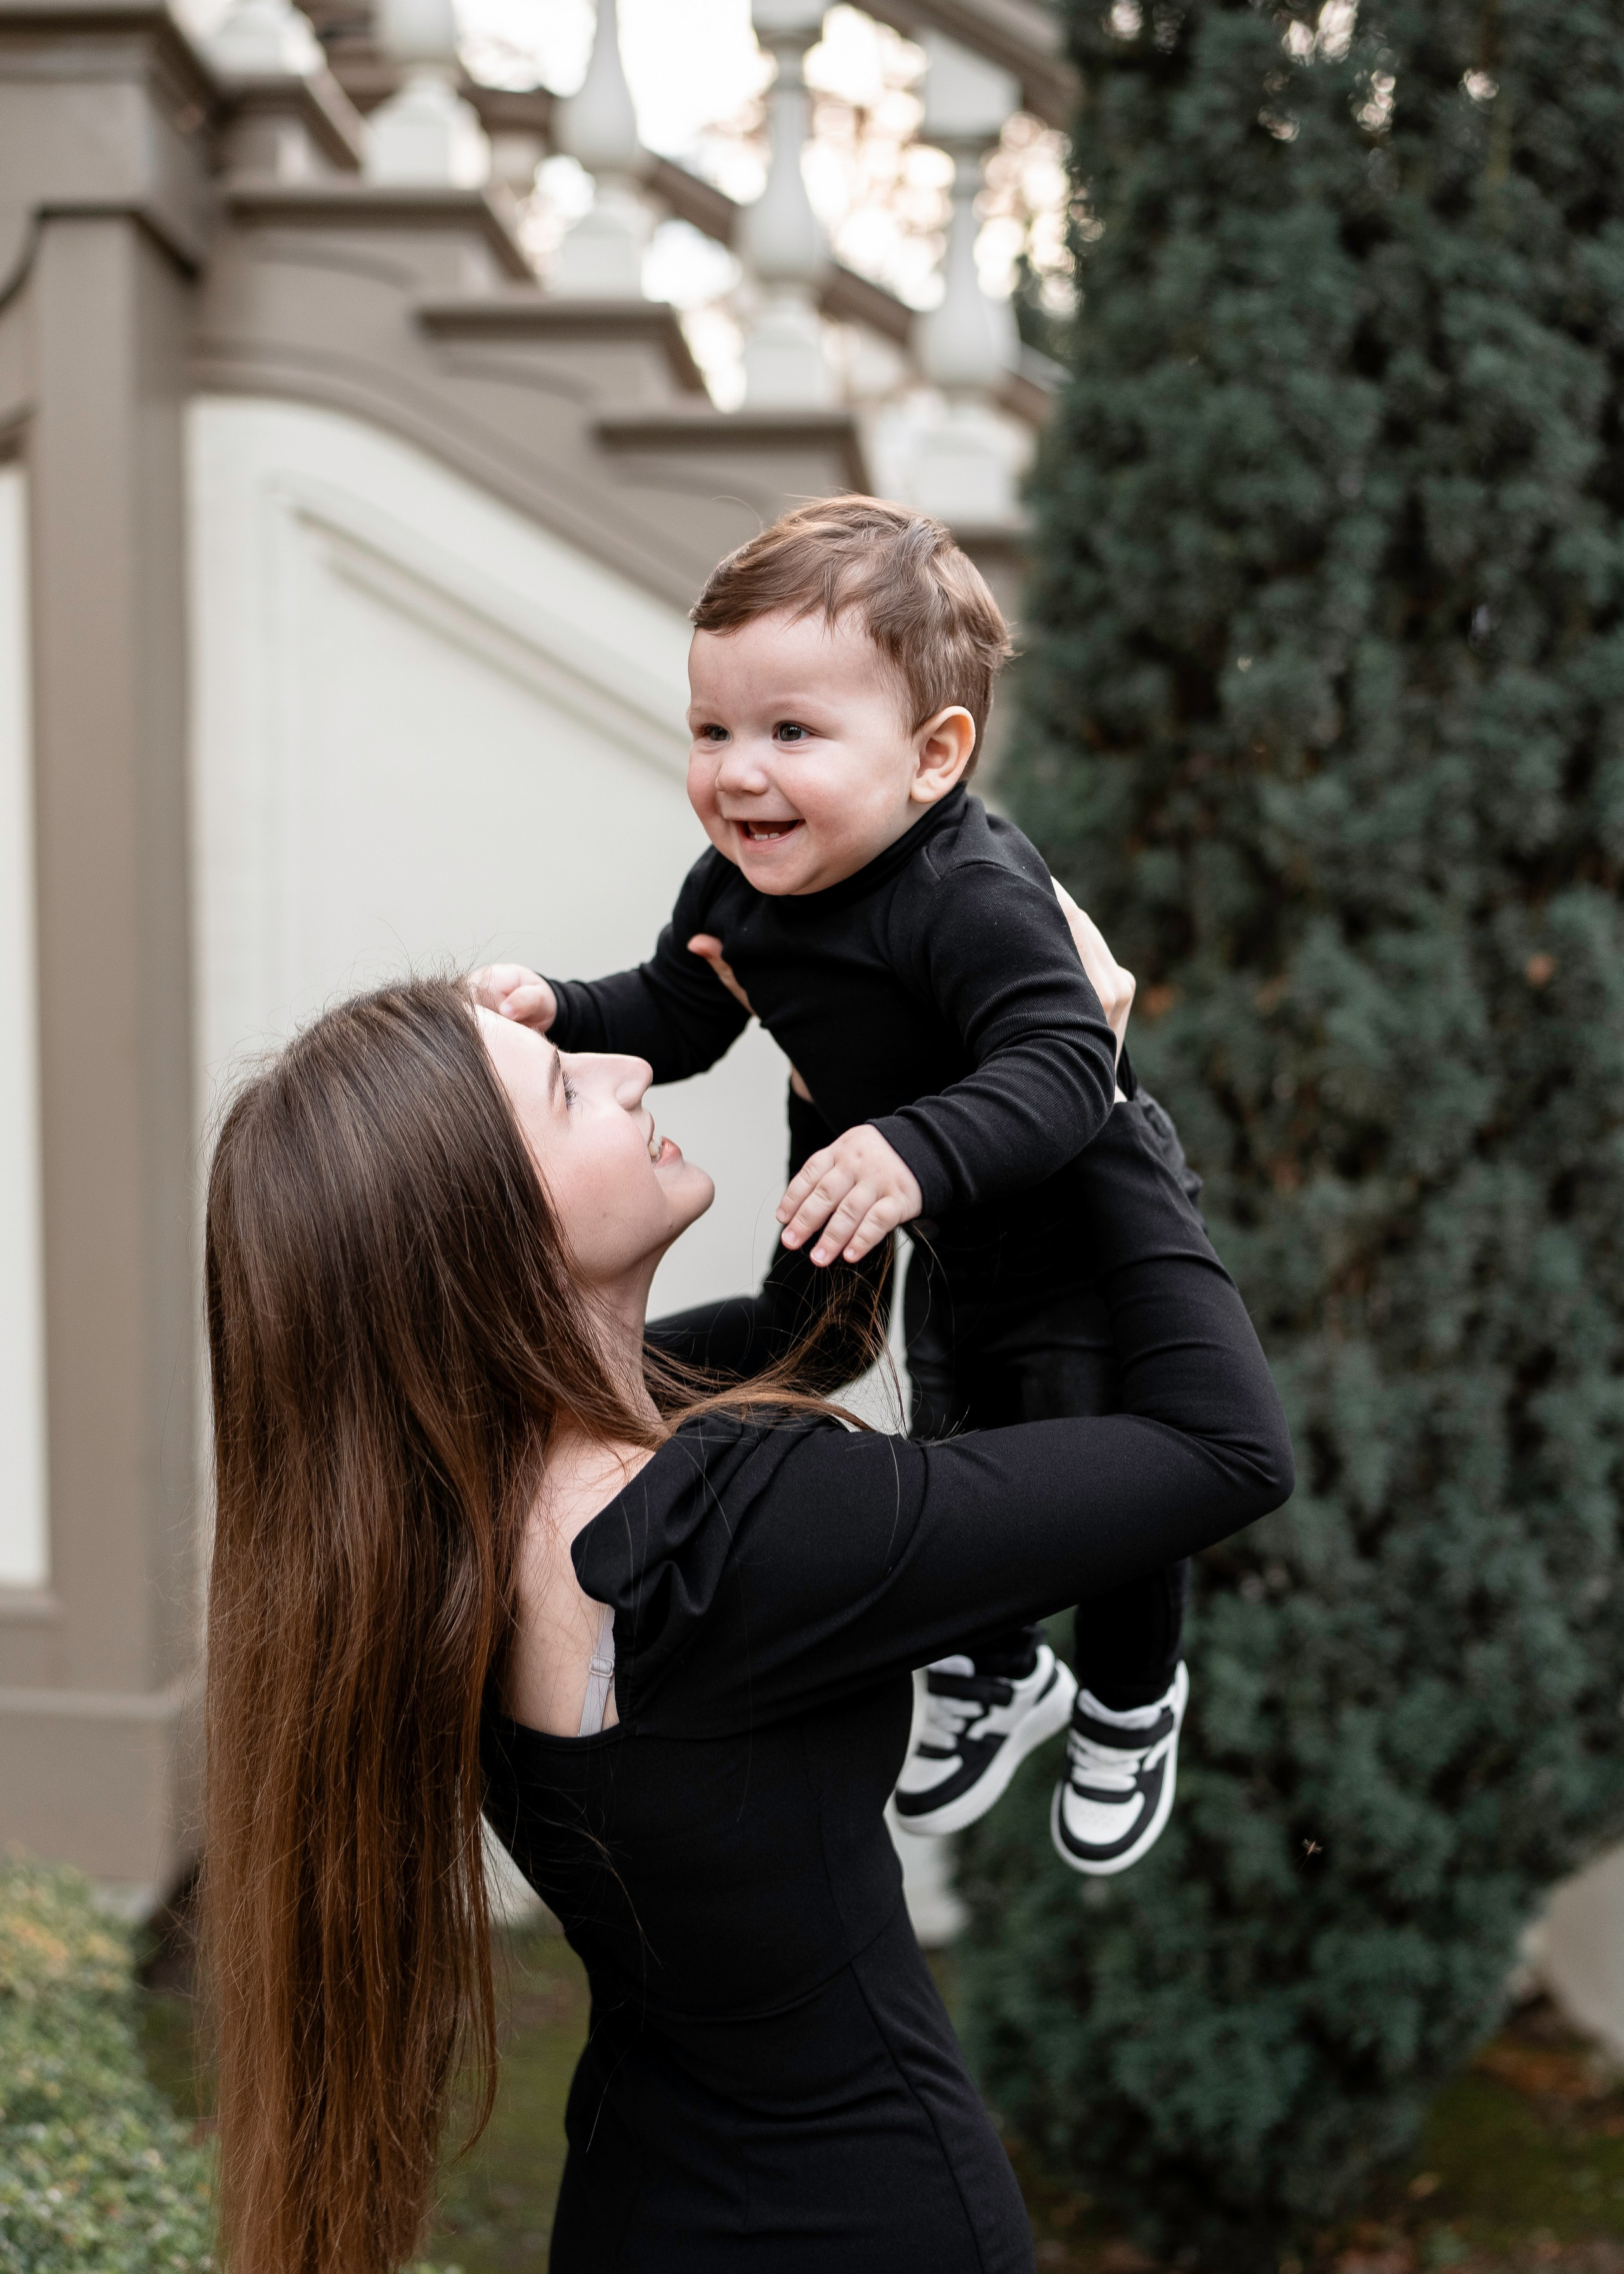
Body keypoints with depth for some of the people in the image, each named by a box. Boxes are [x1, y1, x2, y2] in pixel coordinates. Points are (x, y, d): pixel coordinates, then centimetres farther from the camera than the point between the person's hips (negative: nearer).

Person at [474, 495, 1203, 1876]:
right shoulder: (737, 890, -13)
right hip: (950, 1256, 7)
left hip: (1089, 1243, -7)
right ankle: (994, 1681, 52)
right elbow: (673, 1020, 1)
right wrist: (555, 1013, -17)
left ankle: (1131, 1705, 39)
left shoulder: (977, 896, -37)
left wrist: (918, 1152, -61)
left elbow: (1061, 1071, -46)